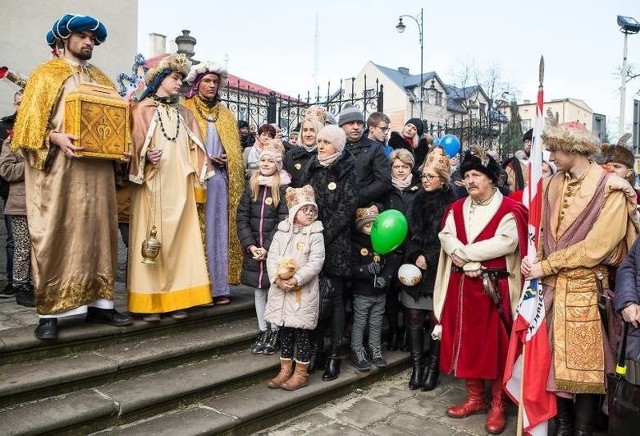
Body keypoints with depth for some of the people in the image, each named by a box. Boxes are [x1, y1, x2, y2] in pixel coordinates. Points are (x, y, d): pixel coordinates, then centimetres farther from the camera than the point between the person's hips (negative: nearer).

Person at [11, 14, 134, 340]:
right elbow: (30, 121, -3)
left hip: (97, 170, 5)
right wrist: (56, 137, -21)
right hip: (58, 169, -5)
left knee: (98, 233, 4)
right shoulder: (46, 75, 5)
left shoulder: (101, 79, 20)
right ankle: (48, 313, 0)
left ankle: (99, 303, 10)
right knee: (55, 237, -5)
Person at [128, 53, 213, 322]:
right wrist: (146, 157, -22)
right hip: (152, 186, -4)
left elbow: (194, 150, 15)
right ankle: (149, 302, 1)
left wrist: (197, 178, 4)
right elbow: (135, 147, -3)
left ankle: (176, 298, 7)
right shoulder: (143, 110, 4)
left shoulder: (184, 113, 17)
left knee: (179, 239, 2)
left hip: (179, 187, 4)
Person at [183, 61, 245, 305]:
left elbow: (234, 148, 19)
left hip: (220, 179, 4)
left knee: (218, 230, 2)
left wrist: (226, 161, -1)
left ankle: (218, 286, 5)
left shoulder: (225, 115, 20)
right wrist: (206, 159, -12)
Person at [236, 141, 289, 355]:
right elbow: (242, 217, 2)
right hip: (253, 249, 4)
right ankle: (262, 331, 22)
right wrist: (250, 245, -9)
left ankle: (274, 332, 15)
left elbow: (284, 221, -11)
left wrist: (267, 247, -16)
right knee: (259, 290, 11)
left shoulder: (284, 188, -5)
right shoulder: (252, 187, 7)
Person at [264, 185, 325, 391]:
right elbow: (272, 257, 0)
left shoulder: (315, 234, -5)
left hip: (304, 292, -4)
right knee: (285, 331, 14)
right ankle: (285, 370, 27)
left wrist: (297, 280, -21)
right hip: (281, 290, 4)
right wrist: (277, 278, -15)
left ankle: (301, 373, 17)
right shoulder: (282, 232, 6)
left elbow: (316, 263, -13)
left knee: (301, 333, 3)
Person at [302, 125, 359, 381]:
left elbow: (347, 208, -10)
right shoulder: (312, 169, 13)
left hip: (336, 244, -4)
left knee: (335, 297, 1)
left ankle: (334, 354, 9)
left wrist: (324, 234, -15)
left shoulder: (348, 172, -2)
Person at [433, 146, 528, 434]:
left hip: (494, 287, -4)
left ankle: (498, 404, 16)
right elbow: (447, 238, -4)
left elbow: (505, 242, -18)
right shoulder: (456, 209, 10)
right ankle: (475, 398, 25)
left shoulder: (509, 210, -5)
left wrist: (464, 253, -16)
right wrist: (469, 264, -20)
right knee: (466, 341, 10)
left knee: (495, 343, 2)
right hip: (462, 286, 5)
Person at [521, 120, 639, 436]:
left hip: (585, 289, -5)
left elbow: (595, 247, -15)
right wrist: (536, 262, -4)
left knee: (584, 362, 3)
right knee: (557, 359, 11)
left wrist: (545, 266, -13)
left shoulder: (611, 190, -9)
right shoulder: (554, 184, 9)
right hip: (553, 287, 5)